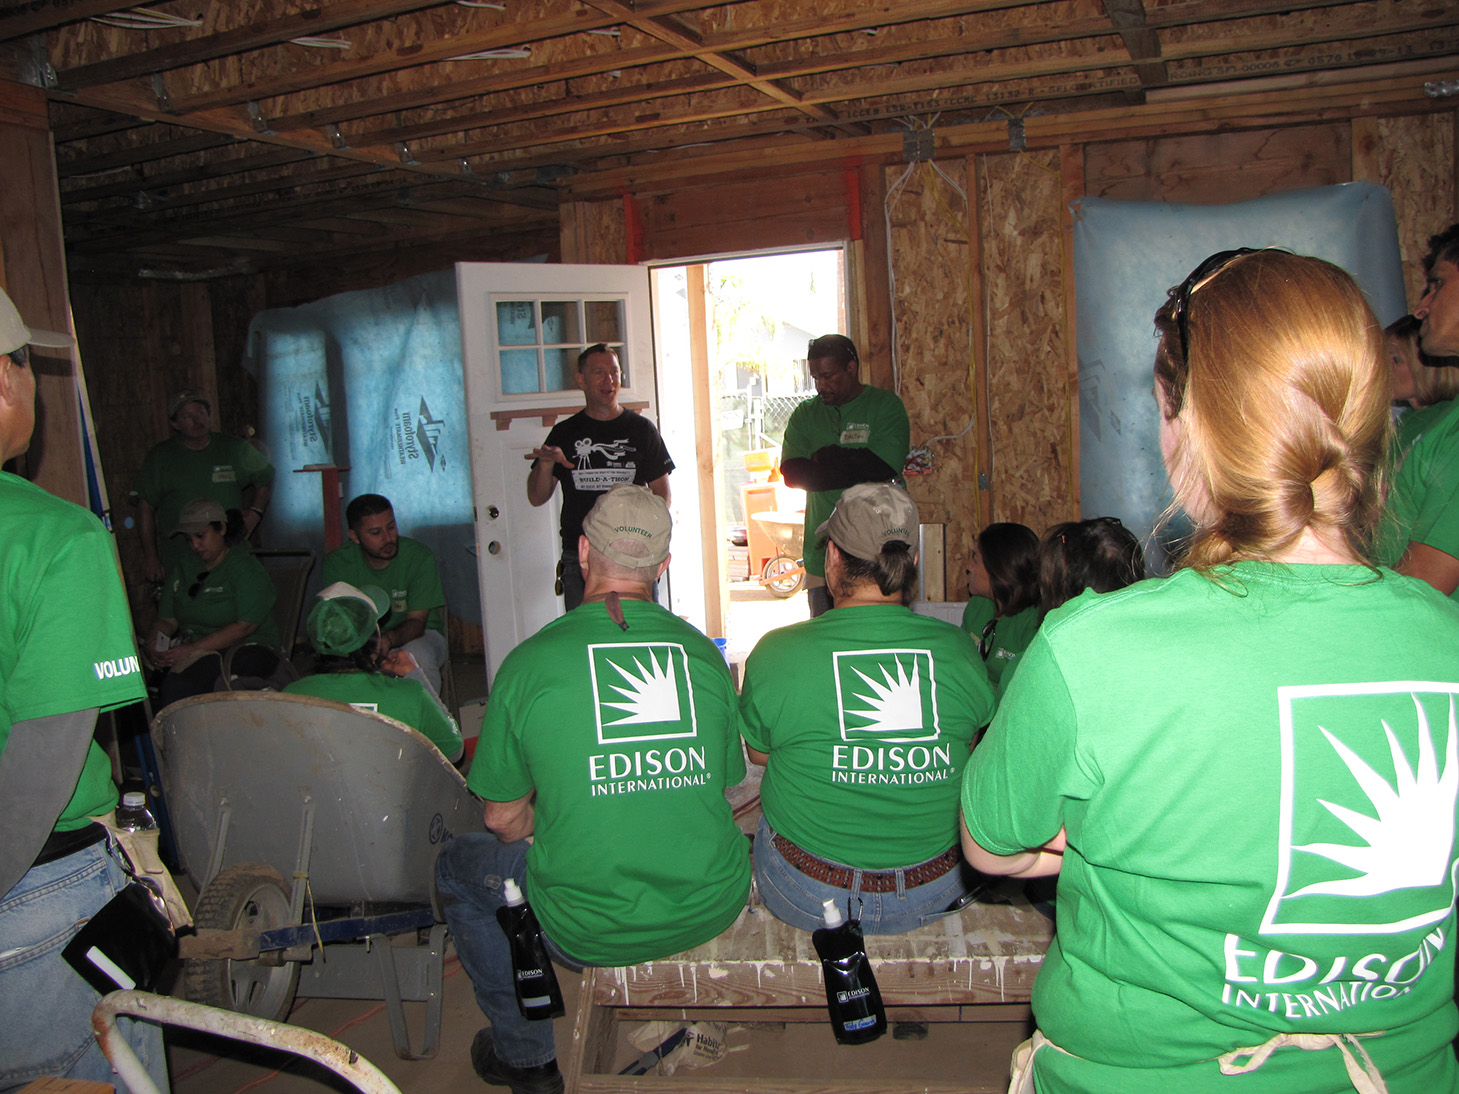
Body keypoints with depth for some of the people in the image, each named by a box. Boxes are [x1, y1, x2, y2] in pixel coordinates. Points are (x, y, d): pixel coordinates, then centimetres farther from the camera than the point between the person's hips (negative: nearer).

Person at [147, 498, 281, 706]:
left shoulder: (245, 569, -3)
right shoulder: (181, 570, 19)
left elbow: (244, 627, -14)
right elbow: (167, 620, 15)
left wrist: (192, 649, -18)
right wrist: (154, 644, -8)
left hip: (246, 648, -5)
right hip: (194, 650, 5)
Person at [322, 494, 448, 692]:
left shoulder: (419, 556, -16)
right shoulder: (337, 562, -10)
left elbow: (416, 622, -18)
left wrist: (388, 639, -41)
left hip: (419, 634, -1)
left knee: (416, 655, -36)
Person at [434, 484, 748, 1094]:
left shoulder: (528, 663, -10)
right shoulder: (704, 654, -2)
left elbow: (504, 820, -2)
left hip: (592, 930, -3)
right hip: (714, 910, 4)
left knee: (459, 868, 25)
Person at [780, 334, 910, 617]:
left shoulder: (886, 405, 3)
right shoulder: (805, 415, 12)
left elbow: (884, 466, -12)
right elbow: (793, 474, -3)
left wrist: (826, 457, -4)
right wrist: (857, 467, -10)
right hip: (822, 555, 3)